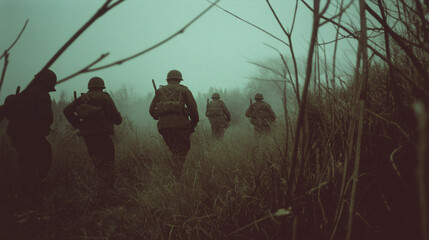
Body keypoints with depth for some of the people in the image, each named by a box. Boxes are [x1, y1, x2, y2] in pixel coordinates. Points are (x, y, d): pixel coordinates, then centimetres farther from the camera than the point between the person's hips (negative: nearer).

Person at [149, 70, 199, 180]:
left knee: (176, 152, 18)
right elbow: (193, 108, 1)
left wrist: (158, 117, 31)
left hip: (164, 125, 4)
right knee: (180, 153, -3)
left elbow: (152, 110, 12)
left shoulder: (160, 91, 19)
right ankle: (175, 179, -16)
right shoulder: (184, 90, 11)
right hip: (180, 124, -3)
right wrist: (194, 124, 11)